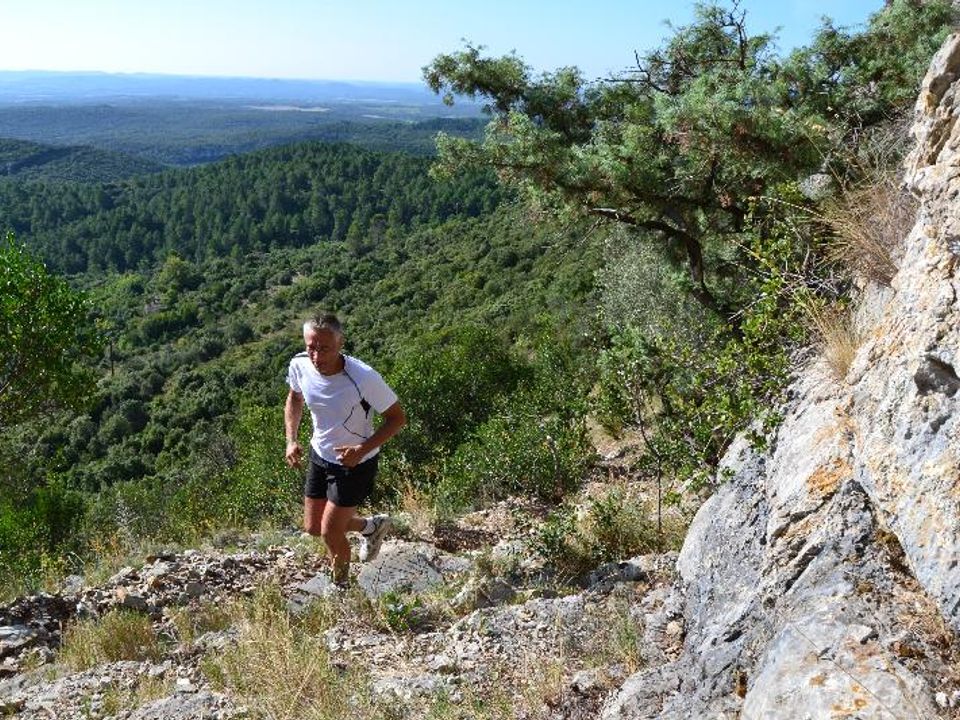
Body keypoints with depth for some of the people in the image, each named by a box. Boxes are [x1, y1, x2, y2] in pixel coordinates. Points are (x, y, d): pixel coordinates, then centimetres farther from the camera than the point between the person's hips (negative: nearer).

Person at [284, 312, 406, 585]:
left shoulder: (363, 377, -33)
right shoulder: (299, 365, -18)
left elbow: (397, 418, -20)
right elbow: (294, 399, 6)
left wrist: (363, 449, -32)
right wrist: (291, 440, -7)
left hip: (355, 463, -6)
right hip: (320, 455, 6)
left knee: (330, 531, 0)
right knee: (313, 527, 16)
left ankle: (342, 586, 31)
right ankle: (371, 526, 43)